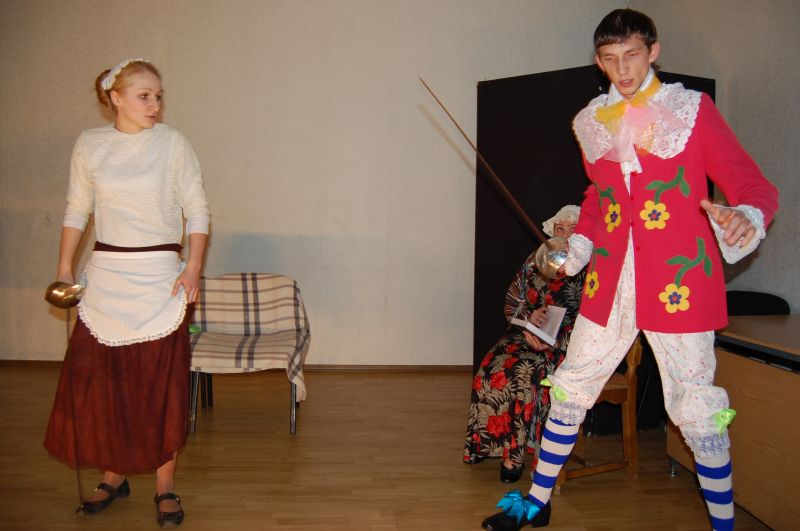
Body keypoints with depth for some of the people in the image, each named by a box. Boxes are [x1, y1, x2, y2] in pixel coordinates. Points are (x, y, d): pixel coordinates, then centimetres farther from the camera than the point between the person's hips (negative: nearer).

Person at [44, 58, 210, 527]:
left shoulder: (173, 143, -1)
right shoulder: (89, 145, 6)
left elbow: (198, 210, -2)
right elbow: (77, 210, 13)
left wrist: (194, 268, -13)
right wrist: (65, 268, 9)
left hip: (160, 277, -3)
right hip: (105, 277, 3)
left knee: (162, 384, 2)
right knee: (96, 381, 7)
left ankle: (166, 486, 17)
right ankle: (114, 476, 28)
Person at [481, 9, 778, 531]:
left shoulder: (694, 109, -2)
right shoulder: (593, 122, 10)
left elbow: (754, 185, -4)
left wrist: (745, 218, -27)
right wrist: (578, 247, 9)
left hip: (680, 281, -4)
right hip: (610, 282, 4)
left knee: (697, 409, 2)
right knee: (569, 389, 9)